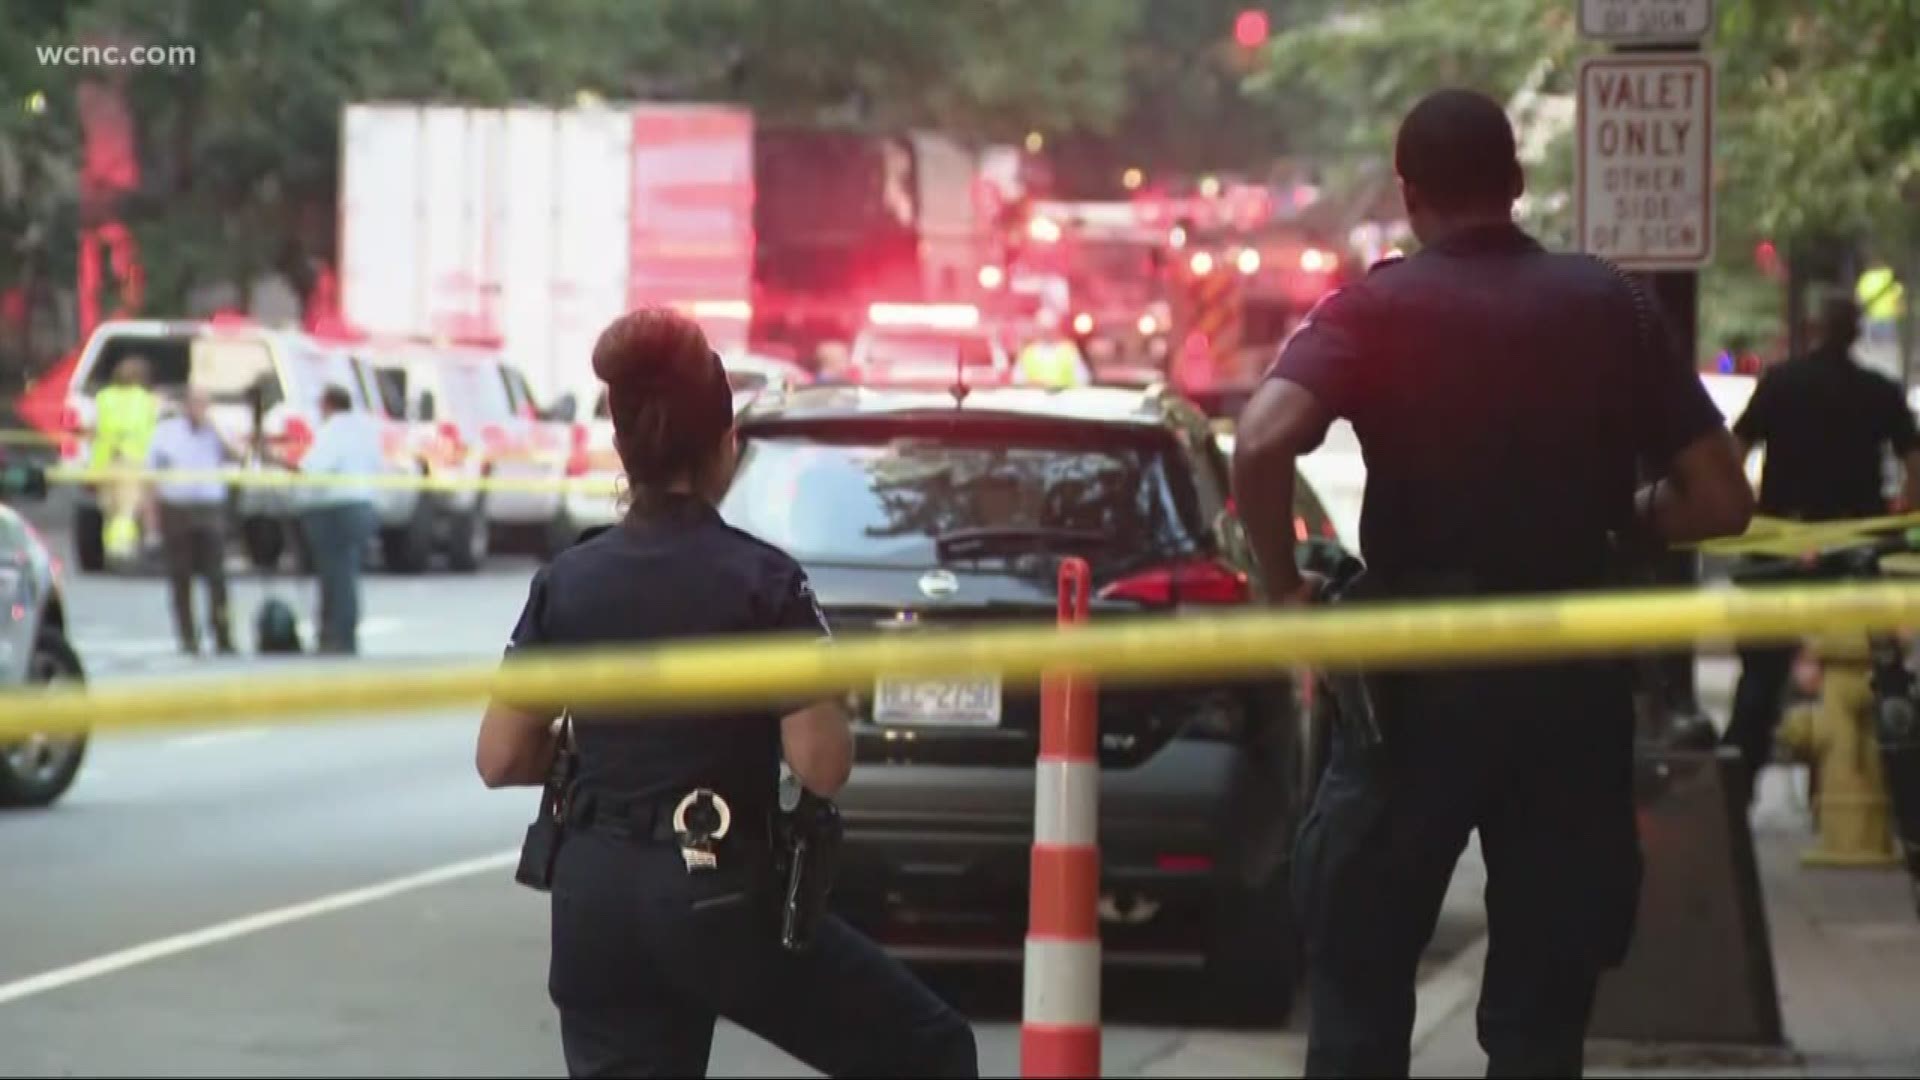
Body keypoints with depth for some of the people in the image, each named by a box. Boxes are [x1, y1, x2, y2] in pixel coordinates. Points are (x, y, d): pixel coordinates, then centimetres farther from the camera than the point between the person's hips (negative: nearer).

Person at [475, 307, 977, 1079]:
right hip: (720, 899, -5)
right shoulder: (761, 583, -10)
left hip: (594, 900, 5)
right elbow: (822, 767, -13)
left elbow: (500, 759, 4)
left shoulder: (566, 583, 2)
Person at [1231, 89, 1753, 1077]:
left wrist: (1284, 584, -8)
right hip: (1573, 680, 2)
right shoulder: (1609, 307, 3)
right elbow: (1720, 501, 0)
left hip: (1419, 673, -2)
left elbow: (1262, 446, -22)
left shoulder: (1377, 309, -5)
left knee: (1359, 983, 8)